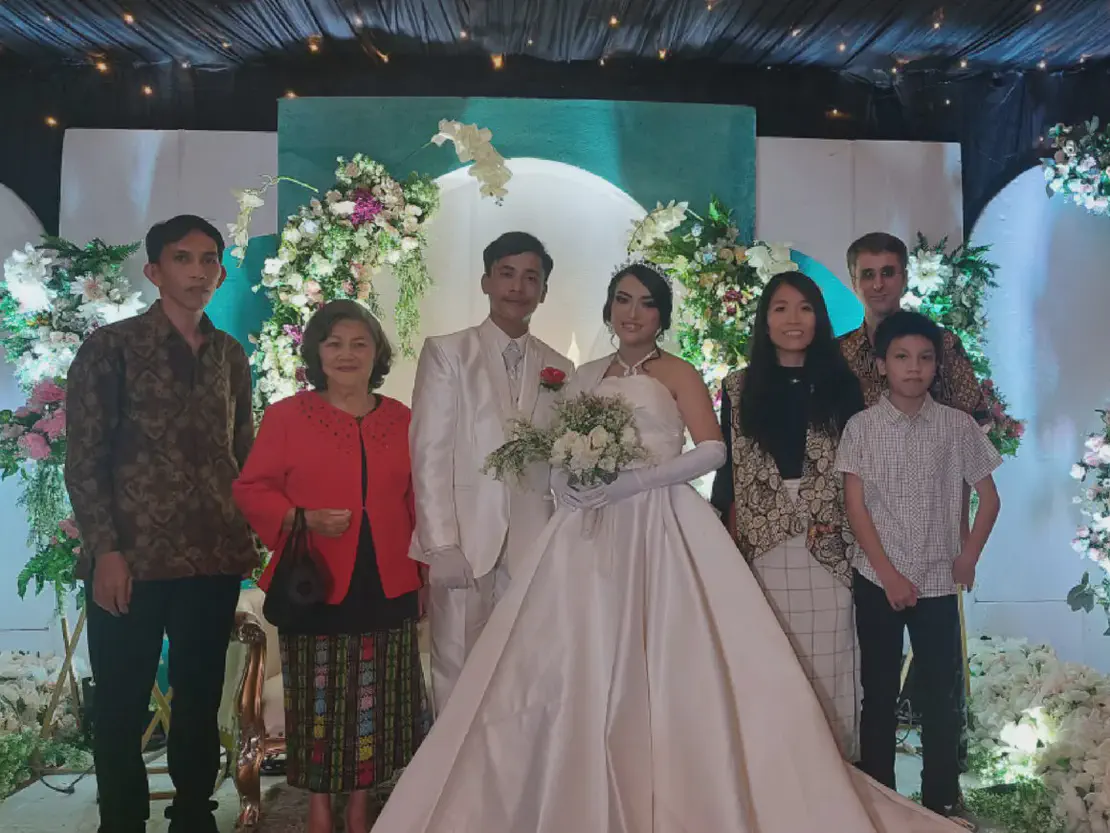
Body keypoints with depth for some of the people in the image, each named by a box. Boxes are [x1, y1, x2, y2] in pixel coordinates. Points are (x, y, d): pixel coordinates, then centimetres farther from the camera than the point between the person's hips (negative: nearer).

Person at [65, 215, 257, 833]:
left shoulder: (231, 355, 11)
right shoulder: (112, 347, 0)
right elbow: (84, 460, -3)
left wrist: (247, 539, 7)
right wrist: (106, 550, -11)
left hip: (216, 559, 3)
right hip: (133, 558, -3)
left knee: (201, 701, 12)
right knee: (122, 708, 6)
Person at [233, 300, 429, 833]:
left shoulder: (401, 420, 7)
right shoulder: (285, 416, 0)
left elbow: (417, 505, 11)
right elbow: (252, 489, -1)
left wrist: (426, 577, 10)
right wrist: (302, 518, -17)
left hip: (386, 589, 2)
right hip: (316, 588, -2)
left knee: (375, 702, 10)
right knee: (317, 704, 8)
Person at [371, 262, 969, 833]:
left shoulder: (675, 372, 4)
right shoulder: (585, 377, 16)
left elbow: (712, 451, -8)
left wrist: (634, 480, -17)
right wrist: (564, 483, -9)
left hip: (660, 529, -4)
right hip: (590, 535, 4)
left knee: (664, 664, -7)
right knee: (582, 669, 0)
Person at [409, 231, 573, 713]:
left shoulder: (559, 370, 12)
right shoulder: (446, 353, 3)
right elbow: (429, 453, -3)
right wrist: (441, 544, -9)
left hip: (533, 547, 3)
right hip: (463, 544, -2)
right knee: (458, 676, 4)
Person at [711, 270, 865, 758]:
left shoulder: (841, 385, 7)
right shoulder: (740, 389, 7)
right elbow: (727, 471, 6)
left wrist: (838, 523, -4)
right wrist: (731, 544, 0)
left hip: (826, 549, 0)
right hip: (761, 548, 0)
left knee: (825, 661, 3)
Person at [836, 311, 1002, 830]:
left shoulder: (958, 427, 0)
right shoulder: (861, 427, -4)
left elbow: (988, 498, 8)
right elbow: (855, 506, -6)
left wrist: (968, 557, -2)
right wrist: (889, 575, -11)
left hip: (940, 582, 1)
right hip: (878, 582, -1)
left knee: (942, 696, 8)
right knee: (879, 694, 9)